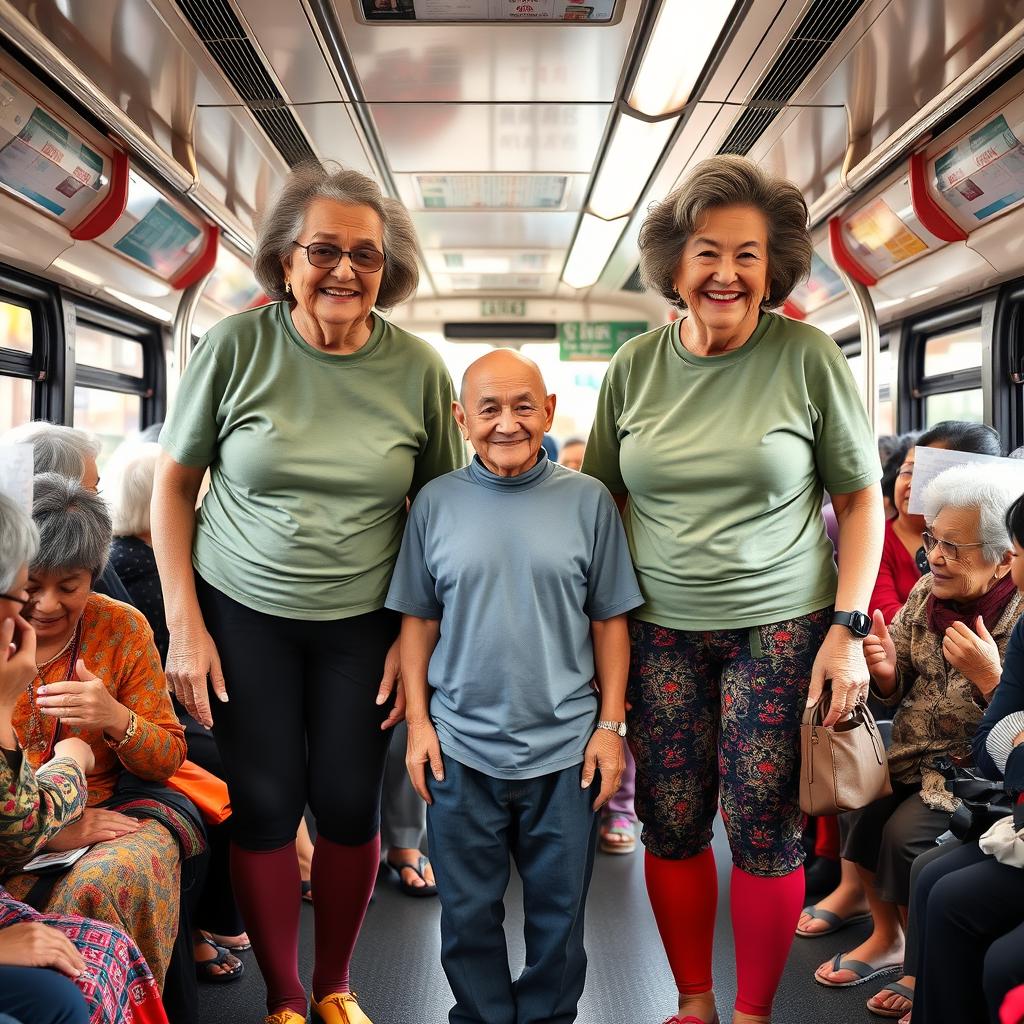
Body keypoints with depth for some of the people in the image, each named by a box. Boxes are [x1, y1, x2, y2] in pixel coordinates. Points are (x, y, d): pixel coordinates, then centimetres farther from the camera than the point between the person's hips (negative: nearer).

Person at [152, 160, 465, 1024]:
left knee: (349, 804, 7)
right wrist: (185, 624, -6)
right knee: (265, 804, 4)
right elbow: (173, 484, -2)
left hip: (362, 623, 1)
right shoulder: (237, 346, -9)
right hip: (243, 615, -1)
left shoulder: (418, 368, -6)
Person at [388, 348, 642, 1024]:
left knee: (559, 913, 14)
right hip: (461, 749, 1)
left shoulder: (588, 500, -2)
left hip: (565, 748, 0)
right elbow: (418, 621, 5)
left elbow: (610, 621, 2)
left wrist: (610, 724, 0)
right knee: (469, 913, 13)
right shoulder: (437, 502, 0)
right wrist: (418, 721, 1)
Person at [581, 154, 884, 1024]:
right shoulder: (635, 366, 2)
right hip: (661, 632, 3)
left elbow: (861, 499, -1)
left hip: (780, 629, -2)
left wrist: (848, 628, -8)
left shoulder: (808, 358, -5)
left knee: (765, 834, 4)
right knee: (671, 828, 8)